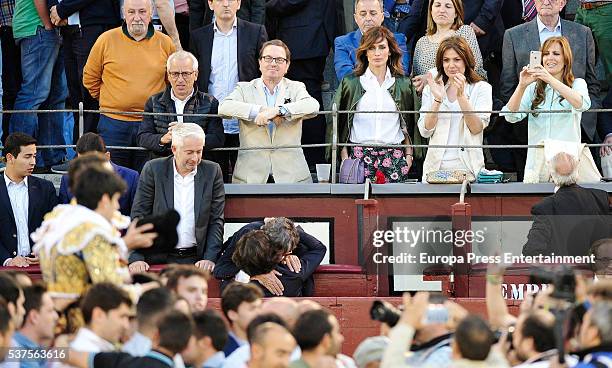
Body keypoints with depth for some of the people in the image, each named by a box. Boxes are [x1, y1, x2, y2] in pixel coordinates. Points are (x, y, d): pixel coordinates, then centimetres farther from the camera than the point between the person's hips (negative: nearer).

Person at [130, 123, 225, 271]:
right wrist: (136, 258, -10)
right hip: (158, 258, -1)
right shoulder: (153, 169, 1)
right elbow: (139, 216, 1)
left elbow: (216, 220, 7)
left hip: (196, 259, 1)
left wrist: (210, 259, -6)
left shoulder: (212, 171, 6)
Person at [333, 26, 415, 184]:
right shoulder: (350, 83, 6)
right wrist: (344, 157, 1)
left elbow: (408, 125, 17)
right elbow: (338, 122, 8)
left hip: (394, 157, 1)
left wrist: (409, 155, 9)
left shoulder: (403, 84, 11)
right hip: (359, 155, -1)